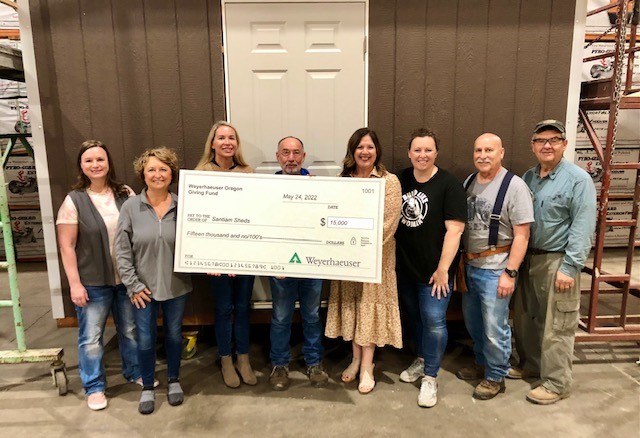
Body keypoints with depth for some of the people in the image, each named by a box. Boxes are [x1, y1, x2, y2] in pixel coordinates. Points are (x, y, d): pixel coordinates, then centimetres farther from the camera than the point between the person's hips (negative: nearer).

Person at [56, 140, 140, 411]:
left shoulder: (126, 194, 0)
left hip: (127, 277, 3)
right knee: (91, 337, 8)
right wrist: (75, 283, -12)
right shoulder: (74, 201, -7)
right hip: (92, 282, -3)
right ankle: (94, 387, 27)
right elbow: (67, 246, -8)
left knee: (130, 330, 17)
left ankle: (135, 372, 38)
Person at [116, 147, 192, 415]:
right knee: (145, 340, 11)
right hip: (143, 287, 0)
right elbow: (121, 250, -5)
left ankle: (174, 381, 39)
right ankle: (147, 388, 33)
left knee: (174, 335, 17)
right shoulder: (131, 207, -7)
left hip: (176, 286, 1)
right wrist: (133, 285, -8)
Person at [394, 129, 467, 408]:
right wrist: (392, 257, 7)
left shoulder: (448, 184, -12)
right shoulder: (401, 179, 4)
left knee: (433, 320, -1)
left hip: (434, 269, -5)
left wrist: (443, 269, -17)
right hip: (405, 266, 5)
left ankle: (430, 377, 17)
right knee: (413, 316, 18)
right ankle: (421, 359, 40)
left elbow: (455, 229, -16)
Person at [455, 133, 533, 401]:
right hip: (469, 266, 6)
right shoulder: (468, 182, 7)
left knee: (495, 329, 4)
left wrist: (510, 273, -17)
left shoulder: (514, 186, -12)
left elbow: (521, 235, -14)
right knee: (473, 323, 19)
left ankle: (496, 377, 24)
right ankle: (481, 363, 40)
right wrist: (461, 261, 10)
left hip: (495, 270, -6)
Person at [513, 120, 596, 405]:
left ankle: (556, 383, 16)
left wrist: (569, 267, -19)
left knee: (556, 326, 2)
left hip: (557, 261, -6)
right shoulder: (527, 177, 9)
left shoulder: (578, 179, -9)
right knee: (525, 318, 16)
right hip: (528, 258, 6)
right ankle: (529, 364, 35)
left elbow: (583, 228, -14)